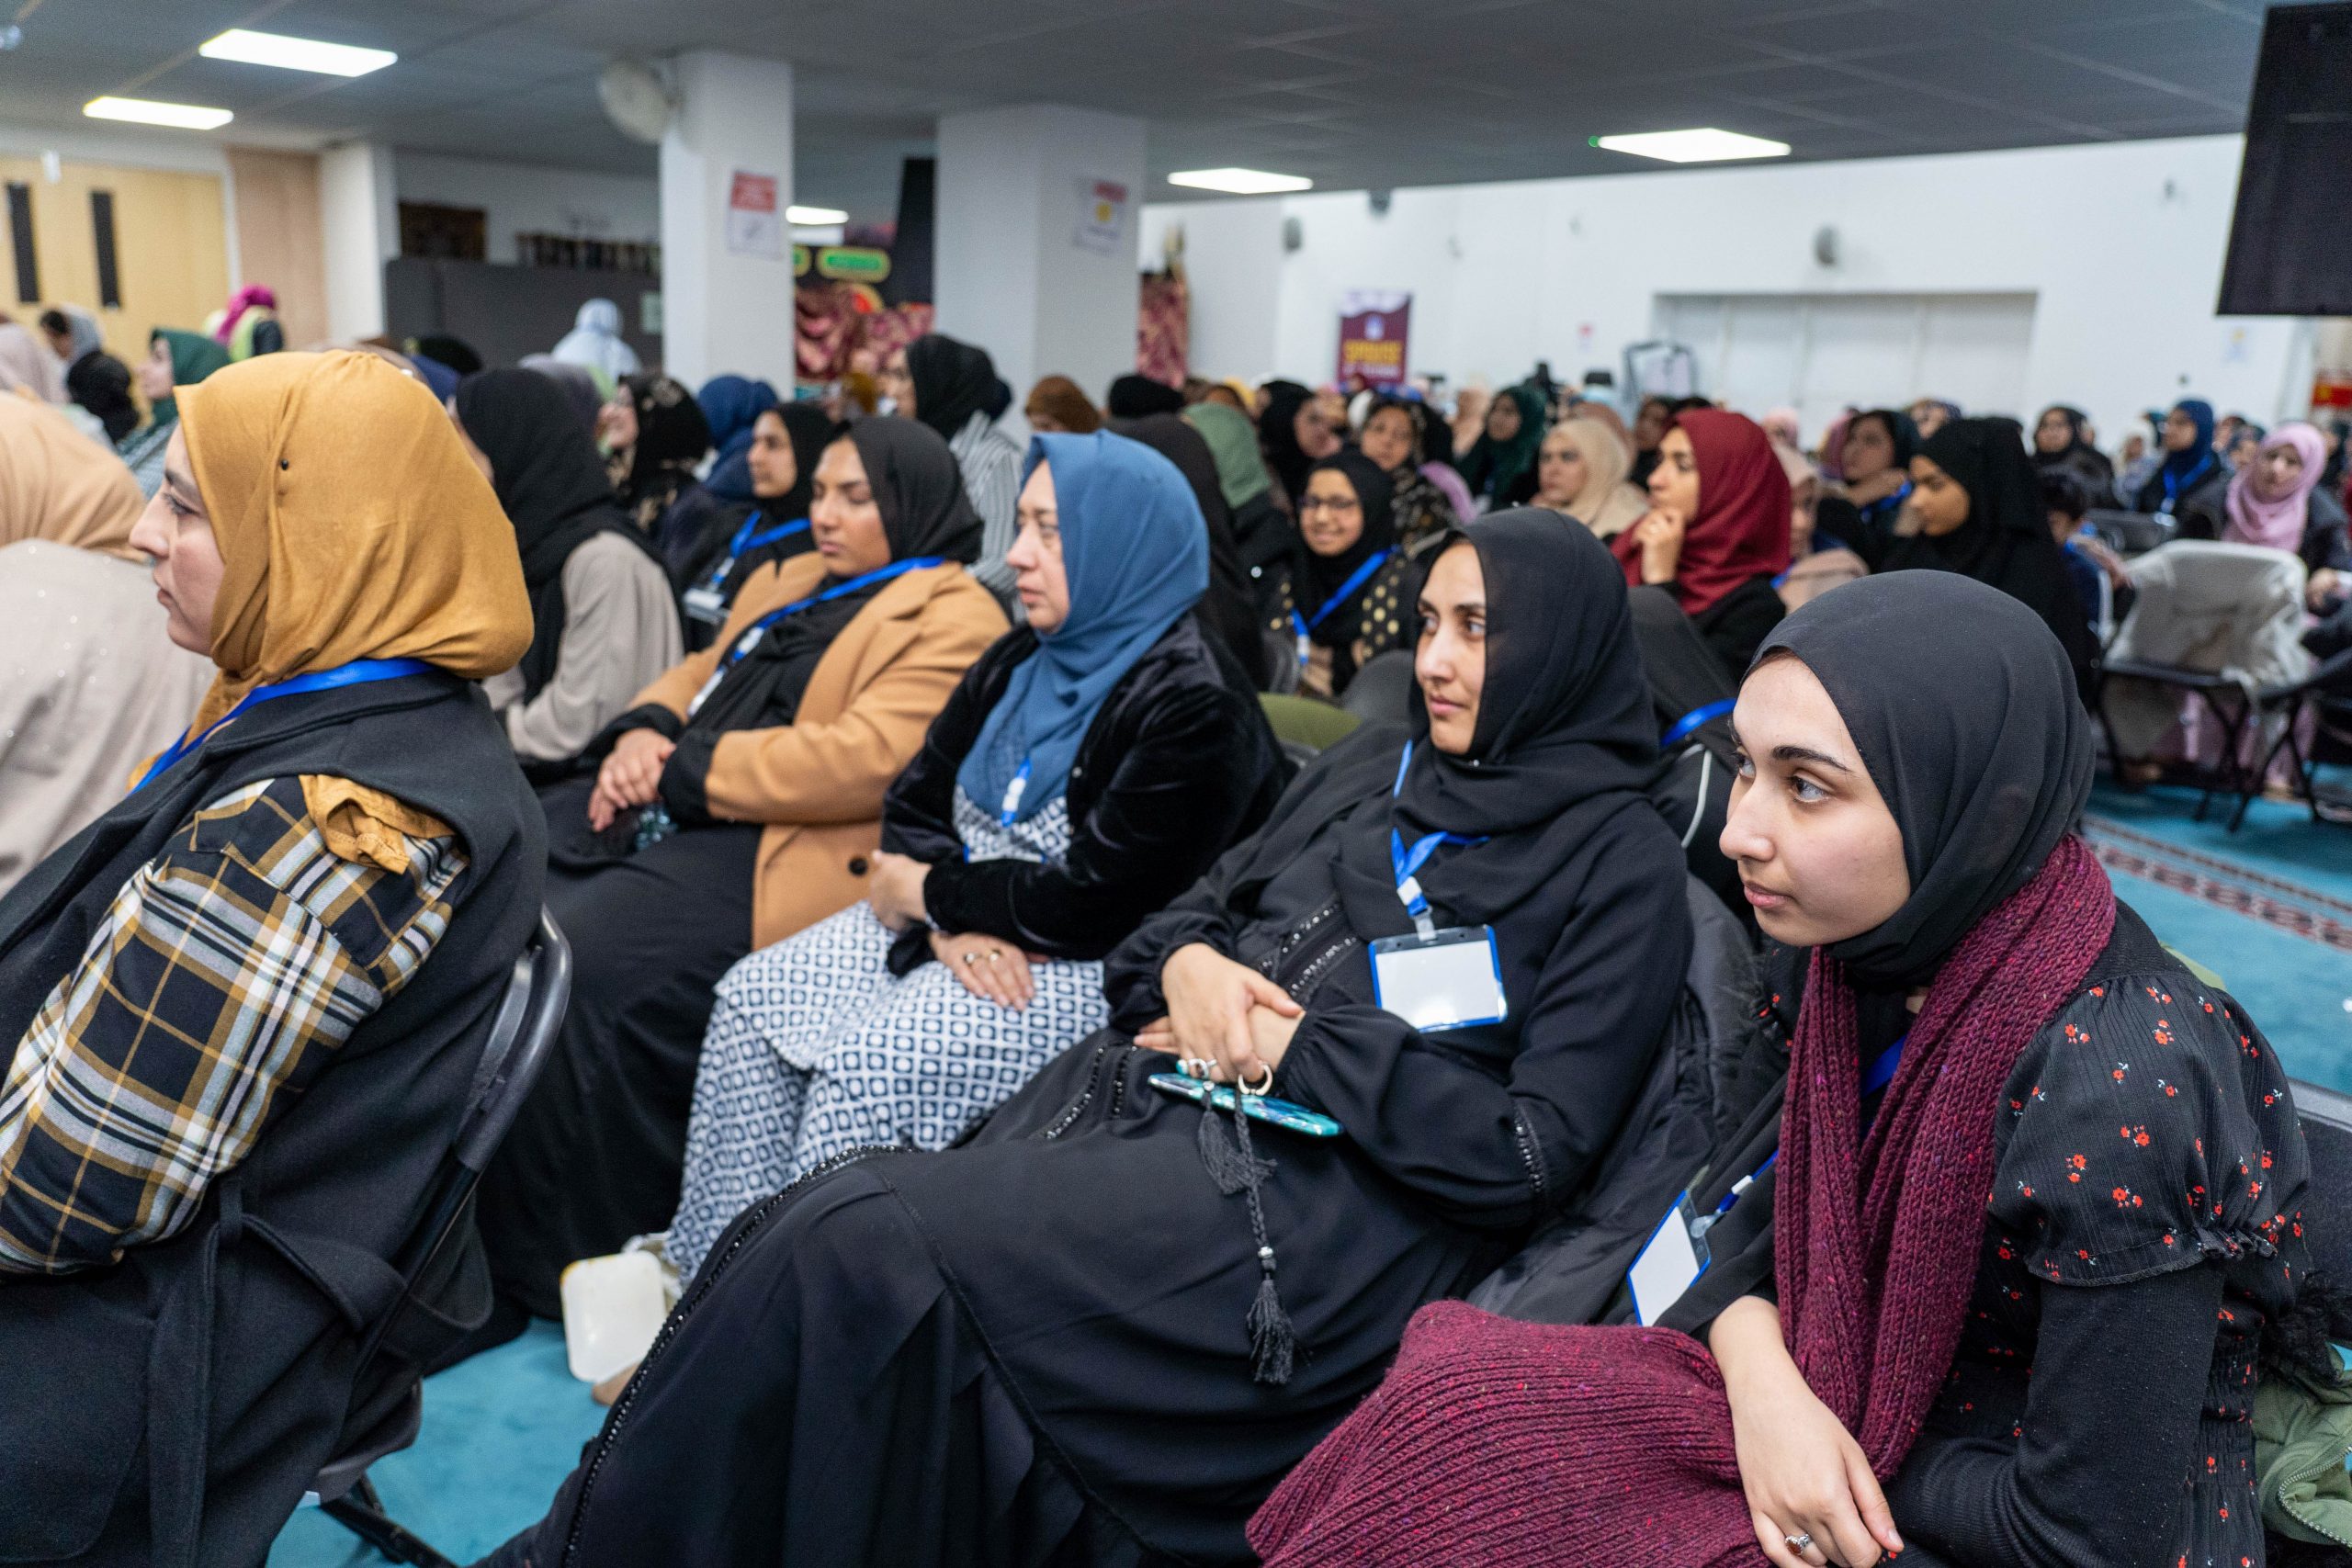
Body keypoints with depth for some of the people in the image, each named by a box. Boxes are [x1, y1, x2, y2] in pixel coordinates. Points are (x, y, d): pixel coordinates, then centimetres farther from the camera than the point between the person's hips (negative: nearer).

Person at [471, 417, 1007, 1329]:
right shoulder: (789, 584, 25)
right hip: (669, 812, 9)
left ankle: (534, 1274, -8)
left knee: (572, 964, -25)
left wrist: (684, 772, -13)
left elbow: (863, 759, -17)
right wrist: (642, 732, 2)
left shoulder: (952, 621, -4)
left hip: (775, 853, -9)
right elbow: (701, 675, 26)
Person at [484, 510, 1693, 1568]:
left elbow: (1533, 1150, -9)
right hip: (1151, 1103, 6)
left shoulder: (1623, 865, 0)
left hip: (1308, 1206, -6)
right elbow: (1184, 916, 20)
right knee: (811, 1221, -17)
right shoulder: (1369, 769, 17)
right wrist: (1186, 964, -3)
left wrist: (1297, 1039, -10)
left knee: (861, 1241, -21)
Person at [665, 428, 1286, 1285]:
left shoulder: (1195, 709, -18)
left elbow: (1092, 906, -22)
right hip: (958, 924, 9)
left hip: (1089, 971, -9)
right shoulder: (1019, 661, 9)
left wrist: (930, 893, -10)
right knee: (752, 997, -4)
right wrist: (950, 924, -12)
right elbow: (915, 802, 9)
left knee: (869, 1066, -26)